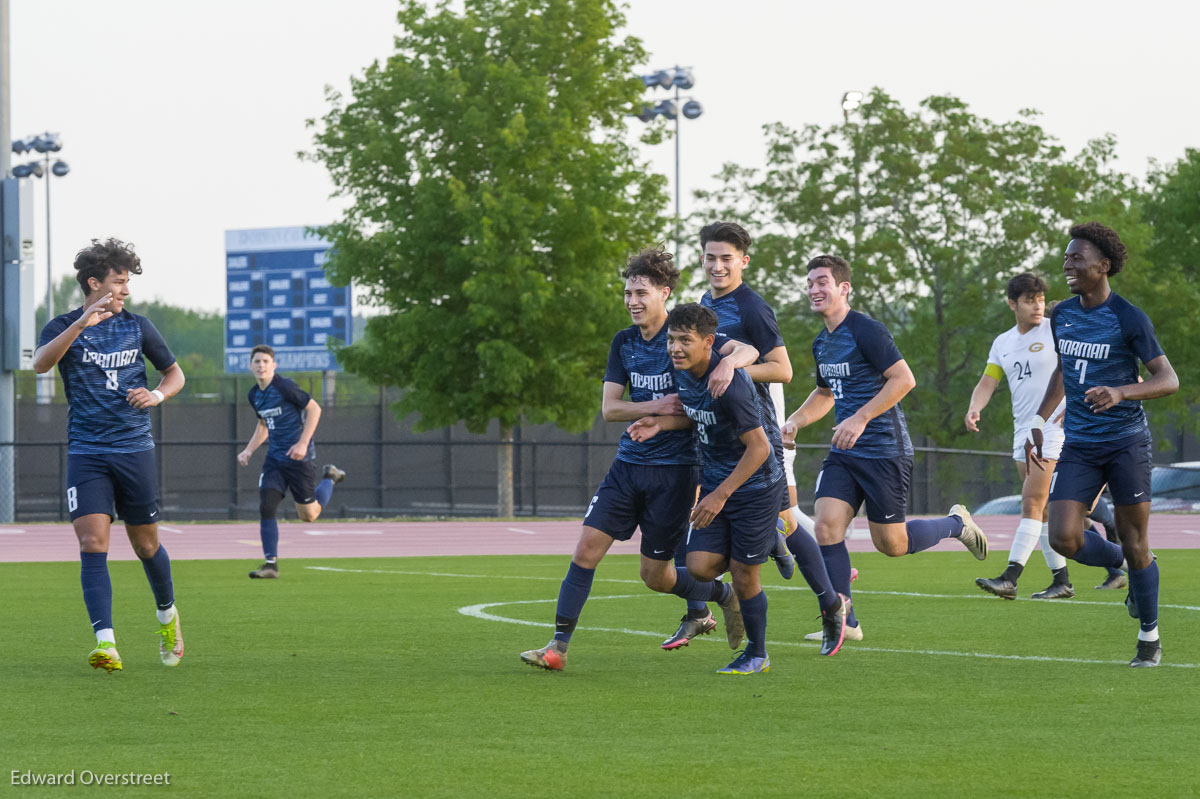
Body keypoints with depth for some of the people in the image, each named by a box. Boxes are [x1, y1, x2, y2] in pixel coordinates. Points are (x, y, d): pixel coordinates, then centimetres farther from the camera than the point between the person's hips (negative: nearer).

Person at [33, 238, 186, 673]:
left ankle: (168, 616, 37)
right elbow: (41, 362, -22)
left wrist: (158, 394, -6)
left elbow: (174, 372, 17)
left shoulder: (137, 326, 7)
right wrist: (83, 322, -31)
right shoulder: (64, 327, -1)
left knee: (146, 545, 10)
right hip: (87, 453, -2)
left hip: (135, 449, 2)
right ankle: (106, 643, -20)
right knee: (92, 545, -15)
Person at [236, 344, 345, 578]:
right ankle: (271, 564, -3)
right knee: (266, 507, -10)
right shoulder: (254, 395, 7)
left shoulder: (285, 387, -15)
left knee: (309, 514, 3)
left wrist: (303, 443, -18)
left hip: (299, 457, -6)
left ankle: (330, 478, 32)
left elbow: (314, 409, -12)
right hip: (275, 458, 6)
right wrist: (248, 451, 10)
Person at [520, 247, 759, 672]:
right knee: (586, 549, -8)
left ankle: (723, 596, 30)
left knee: (655, 575, 2)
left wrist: (730, 363, -40)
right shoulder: (624, 342, 7)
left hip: (674, 469, -5)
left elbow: (748, 349, -17)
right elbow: (609, 407, 3)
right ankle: (558, 645, -7)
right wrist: (656, 407, -14)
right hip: (628, 463, 5)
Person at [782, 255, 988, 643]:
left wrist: (861, 418, -24)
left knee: (891, 544, -2)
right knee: (827, 525, -8)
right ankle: (843, 622, -2)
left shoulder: (865, 331, -14)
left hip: (885, 451, -8)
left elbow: (904, 379, -19)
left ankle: (956, 524, 26)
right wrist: (794, 422, 11)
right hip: (844, 454, 8)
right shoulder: (822, 343, 13)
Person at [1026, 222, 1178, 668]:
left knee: (1135, 544, 0)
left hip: (1126, 444, -5)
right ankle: (1125, 565, 20)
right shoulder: (1062, 316, 6)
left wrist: (1119, 392, -29)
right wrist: (1038, 422, 15)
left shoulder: (1129, 319, -11)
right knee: (1063, 539, -10)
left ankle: (1149, 638, 18)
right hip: (1079, 445, 5)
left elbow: (1169, 380, -13)